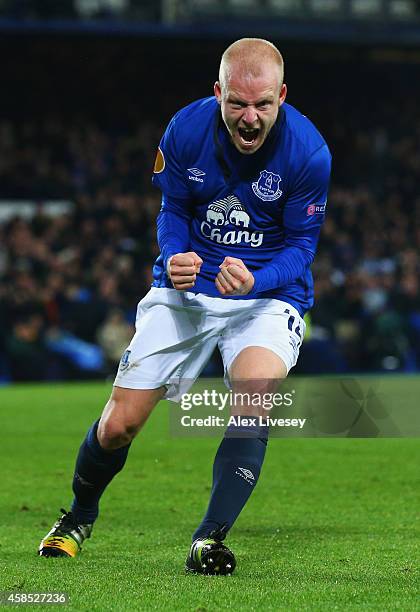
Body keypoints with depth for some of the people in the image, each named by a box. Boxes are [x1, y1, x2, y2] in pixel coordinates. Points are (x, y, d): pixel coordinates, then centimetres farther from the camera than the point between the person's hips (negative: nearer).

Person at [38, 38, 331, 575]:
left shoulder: (308, 151, -19)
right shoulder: (186, 129, -12)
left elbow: (301, 245, -10)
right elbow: (172, 209, 4)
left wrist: (255, 281, -30)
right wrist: (175, 257, -19)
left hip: (268, 294, -2)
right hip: (185, 288, 2)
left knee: (257, 394, -32)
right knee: (119, 424, -2)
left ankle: (209, 539, -22)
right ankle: (79, 516, 30)